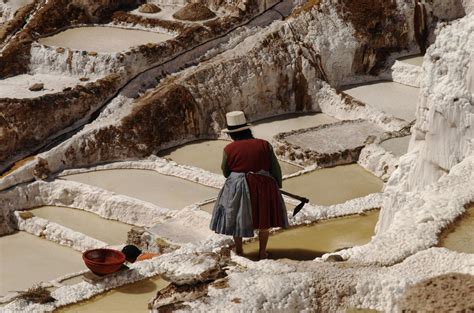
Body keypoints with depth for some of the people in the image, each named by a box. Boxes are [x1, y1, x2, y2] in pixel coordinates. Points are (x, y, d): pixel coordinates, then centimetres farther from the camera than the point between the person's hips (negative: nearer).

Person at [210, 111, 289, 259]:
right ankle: (262, 251, 22)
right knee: (263, 218, 19)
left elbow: (226, 172, 4)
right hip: (263, 186, 1)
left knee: (236, 217, 19)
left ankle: (238, 250, 29)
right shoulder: (264, 145, -3)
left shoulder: (229, 149, -7)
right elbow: (275, 168, 1)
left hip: (238, 187, -1)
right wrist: (277, 185, 17)